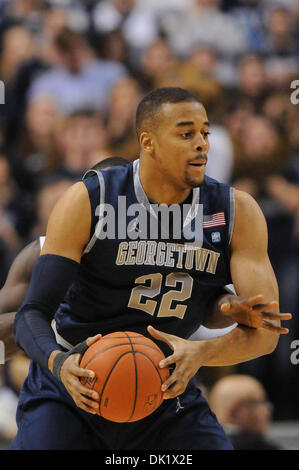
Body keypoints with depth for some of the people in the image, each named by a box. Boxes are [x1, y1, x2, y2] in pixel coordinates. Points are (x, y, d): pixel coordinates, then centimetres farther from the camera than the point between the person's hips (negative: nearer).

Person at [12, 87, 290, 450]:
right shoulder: (87, 202, -14)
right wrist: (59, 363, -39)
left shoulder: (236, 212, -6)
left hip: (165, 393, 2)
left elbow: (265, 329, -12)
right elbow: (32, 315, -16)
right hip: (76, 387, -2)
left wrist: (201, 353, -33)